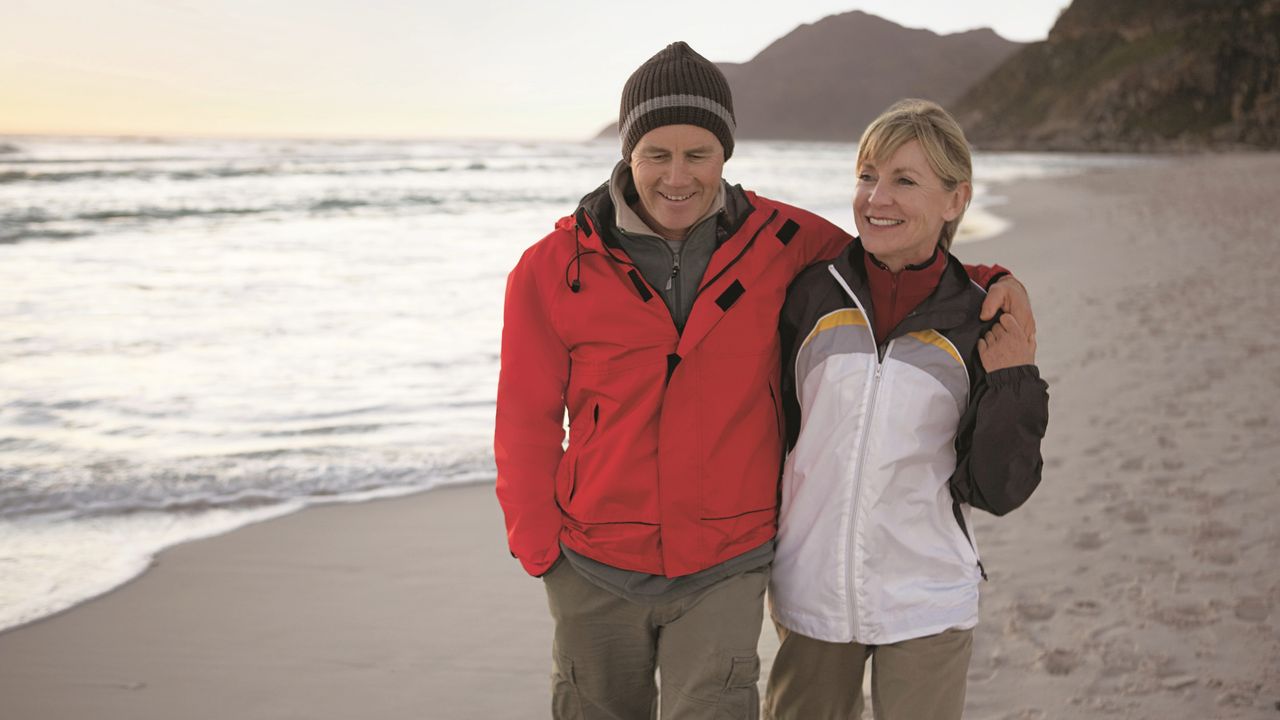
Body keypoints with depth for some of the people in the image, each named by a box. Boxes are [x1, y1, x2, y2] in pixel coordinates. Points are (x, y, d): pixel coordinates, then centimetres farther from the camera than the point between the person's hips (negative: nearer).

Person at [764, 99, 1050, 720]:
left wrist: (1014, 385, -14)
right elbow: (773, 426, 9)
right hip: (811, 593, 1)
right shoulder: (813, 296, -2)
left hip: (927, 604, -1)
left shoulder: (978, 326, -4)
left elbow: (995, 491, -4)